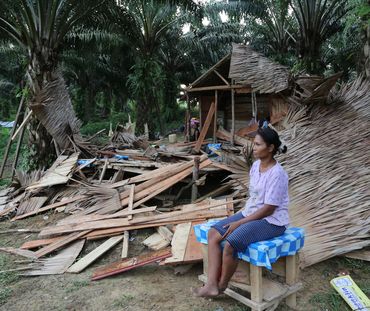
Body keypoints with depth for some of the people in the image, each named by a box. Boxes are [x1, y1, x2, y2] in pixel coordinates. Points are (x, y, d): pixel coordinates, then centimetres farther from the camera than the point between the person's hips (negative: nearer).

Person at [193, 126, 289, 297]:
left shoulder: (277, 174, -20)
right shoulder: (256, 165, 5)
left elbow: (268, 209, -20)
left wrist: (239, 223, -18)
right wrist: (239, 215, 4)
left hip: (271, 222, -9)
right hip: (251, 214, 9)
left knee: (230, 243, -28)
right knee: (213, 233, -8)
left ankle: (221, 286, -1)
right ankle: (212, 284, -9)